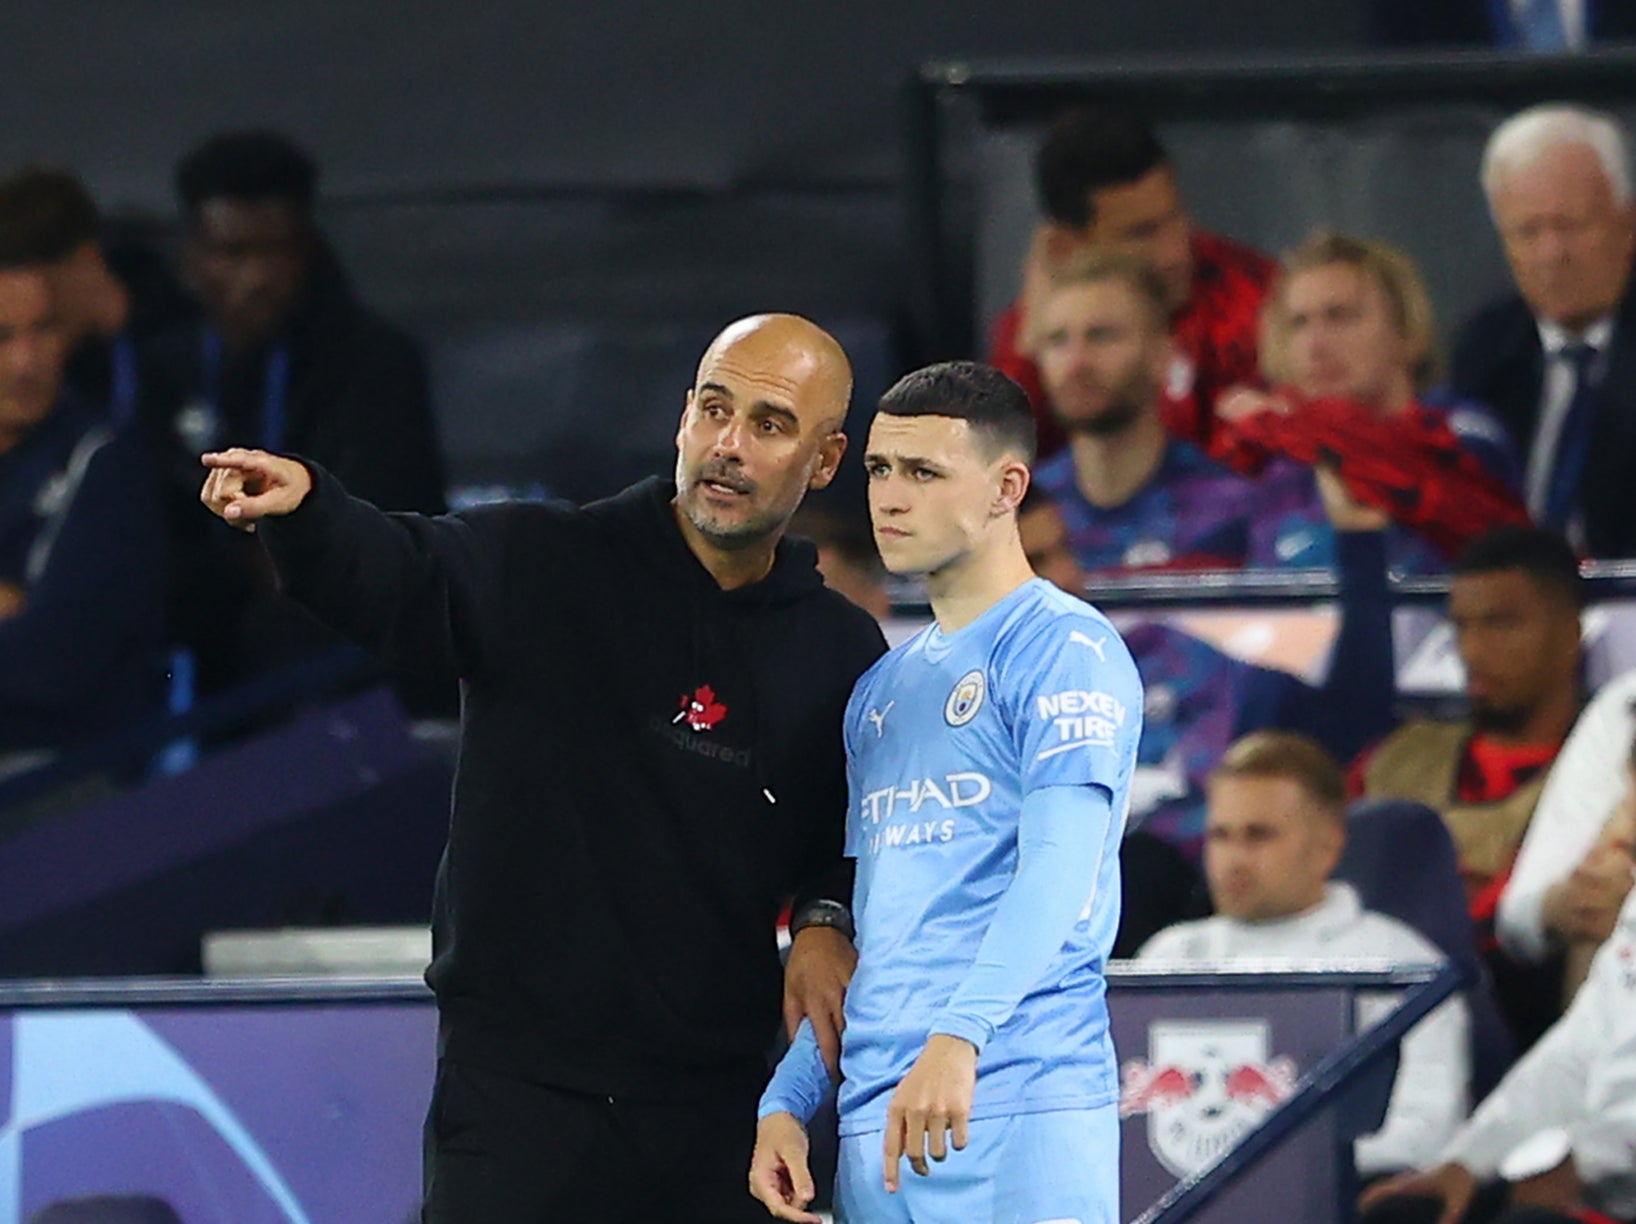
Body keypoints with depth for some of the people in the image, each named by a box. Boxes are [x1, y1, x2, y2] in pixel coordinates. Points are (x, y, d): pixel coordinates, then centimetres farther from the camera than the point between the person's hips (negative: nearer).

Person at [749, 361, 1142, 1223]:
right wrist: (786, 1103, 12)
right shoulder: (880, 692, 21)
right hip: (874, 1119, 7)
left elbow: (1060, 865, -17)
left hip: (1022, 1112, -7)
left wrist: (959, 1037, -29)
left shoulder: (1062, 648, -3)